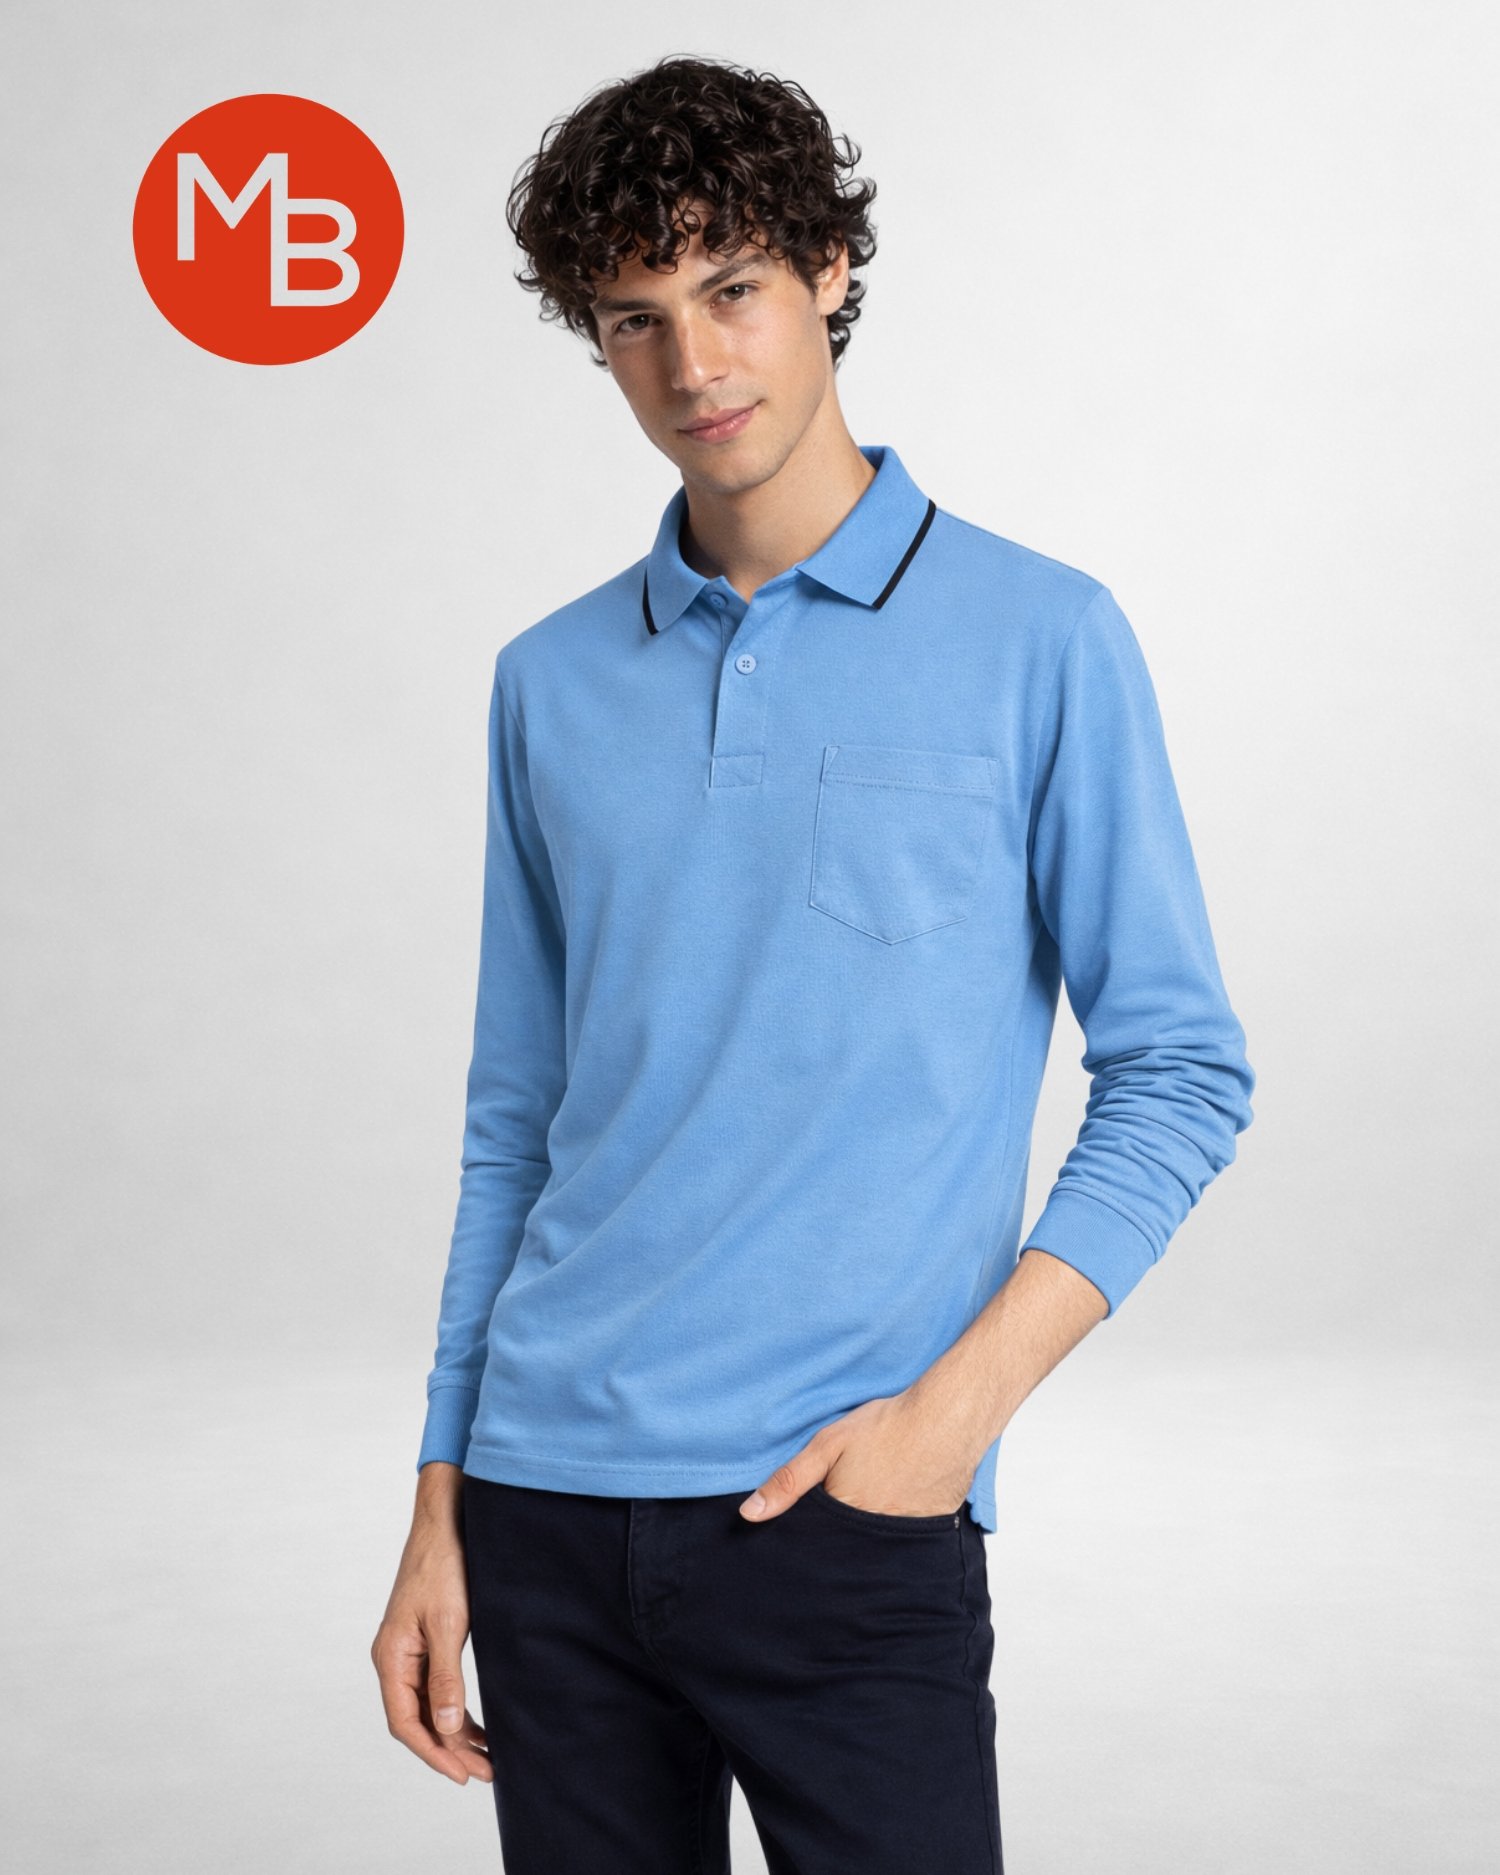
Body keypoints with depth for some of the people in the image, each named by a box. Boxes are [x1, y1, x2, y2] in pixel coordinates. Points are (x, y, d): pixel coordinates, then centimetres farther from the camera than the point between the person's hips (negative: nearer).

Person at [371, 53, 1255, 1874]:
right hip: (550, 1506, 4)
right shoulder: (550, 682, 9)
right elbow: (516, 1123, 13)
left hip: (845, 1515, -3)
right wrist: (441, 1507, 10)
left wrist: (955, 1404, -12)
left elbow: (1181, 1071, -2)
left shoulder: (1039, 640, -2)